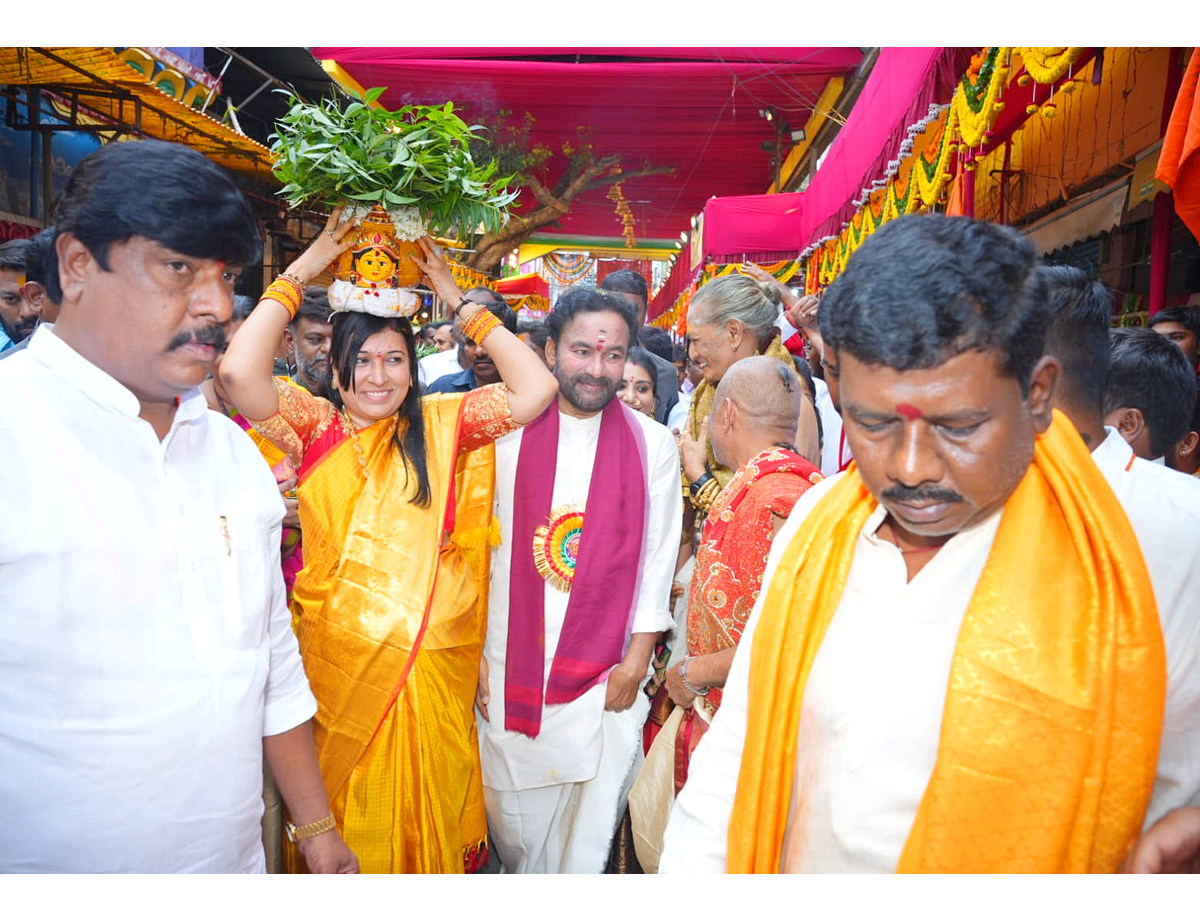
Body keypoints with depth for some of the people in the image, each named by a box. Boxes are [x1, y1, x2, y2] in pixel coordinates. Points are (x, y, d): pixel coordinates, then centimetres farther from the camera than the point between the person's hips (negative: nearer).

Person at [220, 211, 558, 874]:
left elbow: (536, 389, -11)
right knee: (343, 813, 16)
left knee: (428, 809, 16)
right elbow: (239, 373, -18)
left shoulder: (442, 424, 0)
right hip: (337, 658, 0)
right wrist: (301, 270, -11)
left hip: (431, 660, 0)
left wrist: (457, 300, -7)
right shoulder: (314, 427, -1)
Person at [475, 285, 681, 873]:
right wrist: (475, 654, 1)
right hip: (509, 670, 1)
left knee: (587, 836, 9)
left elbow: (658, 559, 2)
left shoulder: (653, 444, 0)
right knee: (515, 829, 13)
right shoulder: (509, 434, -1)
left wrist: (636, 661, -2)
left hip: (605, 676, 0)